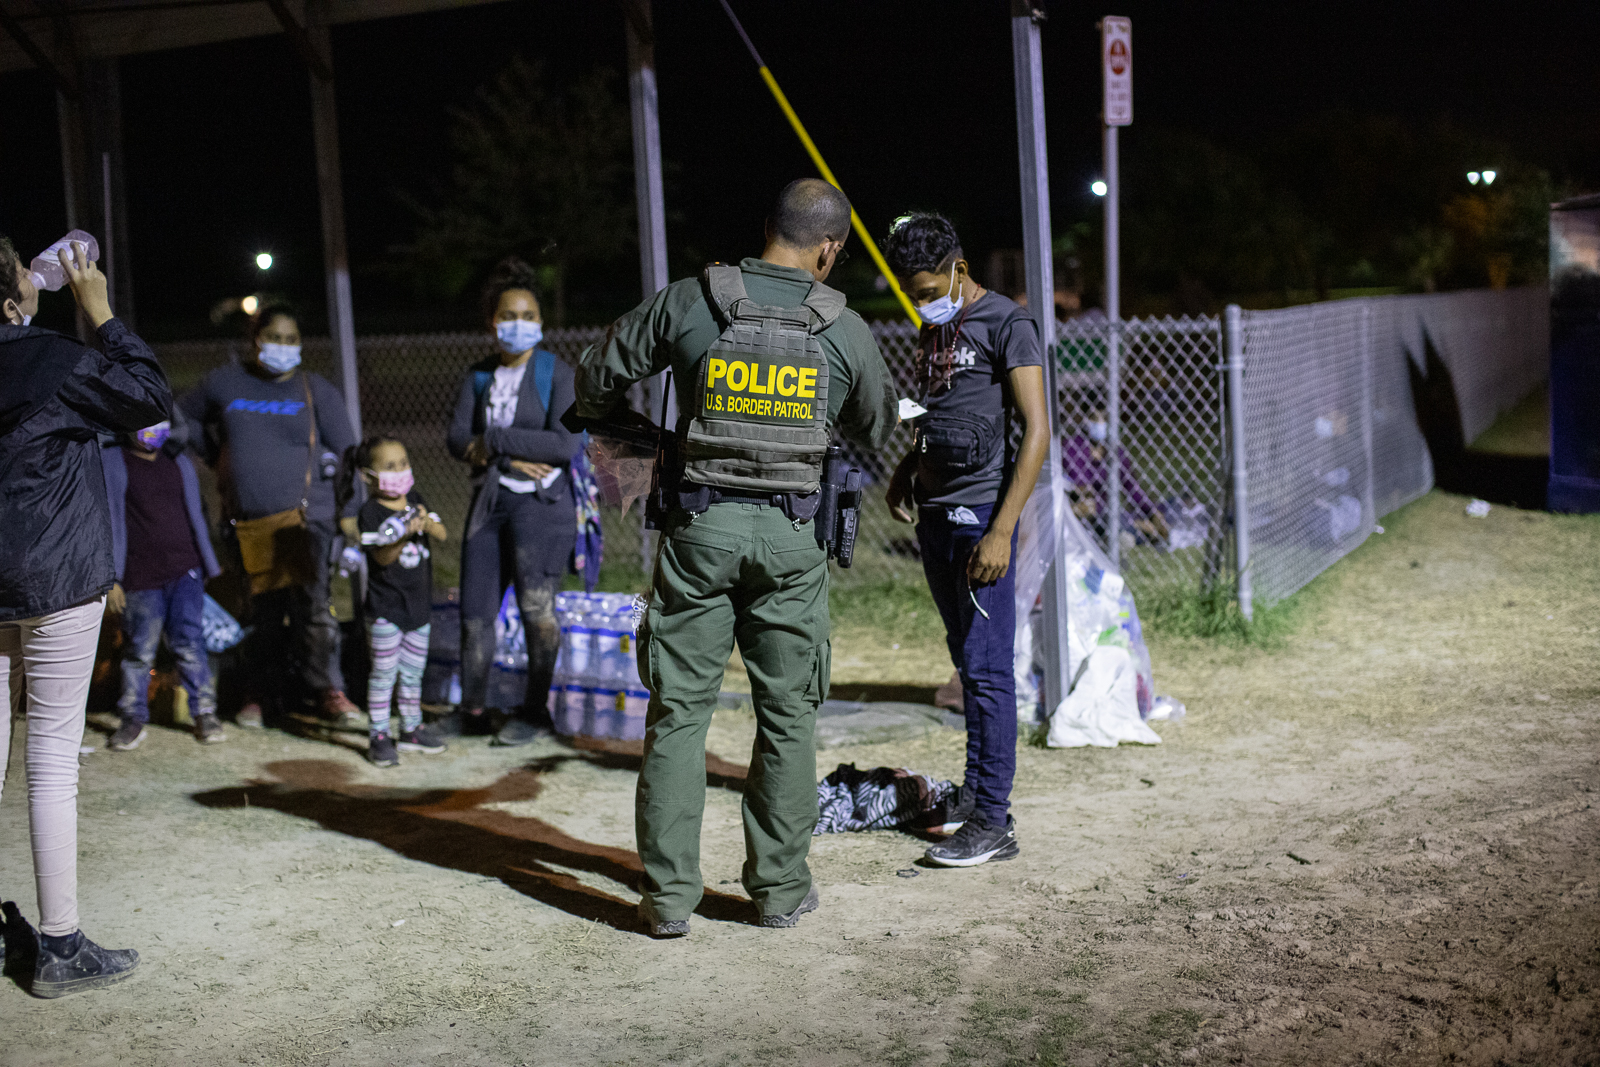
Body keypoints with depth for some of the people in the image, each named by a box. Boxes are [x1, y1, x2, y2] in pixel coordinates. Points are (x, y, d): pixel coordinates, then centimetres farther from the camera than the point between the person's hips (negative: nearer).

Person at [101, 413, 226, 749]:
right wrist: (110, 579, -6)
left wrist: (209, 566, 20)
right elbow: (106, 522, -2)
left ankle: (204, 712, 6)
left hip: (184, 570, 3)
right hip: (139, 576, -3)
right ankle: (134, 718, 19)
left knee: (189, 642, -4)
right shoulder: (109, 462, 1)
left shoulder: (178, 462, 15)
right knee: (139, 650, 4)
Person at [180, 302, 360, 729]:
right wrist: (218, 460, 14)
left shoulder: (315, 389, 5)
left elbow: (346, 452, 3)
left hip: (305, 514, -3)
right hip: (247, 519, 3)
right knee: (263, 610, 9)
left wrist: (349, 513, -5)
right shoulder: (223, 383, 10)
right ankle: (264, 692, 19)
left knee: (310, 604, -12)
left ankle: (327, 690, -4)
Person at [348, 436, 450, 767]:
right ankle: (379, 735, 8)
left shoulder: (414, 500, 5)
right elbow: (382, 558, -20)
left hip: (419, 603, 6)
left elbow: (442, 534, -4)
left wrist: (426, 523, -25)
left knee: (413, 671, 15)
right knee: (384, 672, 0)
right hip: (386, 608, -6)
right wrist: (405, 535, -36)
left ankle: (411, 729, 28)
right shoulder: (371, 513, -13)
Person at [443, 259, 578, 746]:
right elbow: (456, 438, 1)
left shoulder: (557, 373, -4)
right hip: (489, 501, 5)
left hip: (540, 503, -5)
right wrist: (512, 458, -15)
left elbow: (565, 443, -16)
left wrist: (493, 440, -13)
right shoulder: (479, 376, 11)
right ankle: (472, 709, 20)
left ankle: (535, 711, 13)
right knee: (475, 607, 7)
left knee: (536, 606, -2)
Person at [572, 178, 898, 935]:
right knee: (787, 713, 11)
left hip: (699, 525, 0)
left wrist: (624, 425, 28)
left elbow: (599, 376, 7)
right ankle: (780, 888, 17)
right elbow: (875, 429, 15)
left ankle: (669, 895, 10)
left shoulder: (690, 303, -3)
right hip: (790, 537, 0)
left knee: (679, 710, 6)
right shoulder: (845, 329, -1)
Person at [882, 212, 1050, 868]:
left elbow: (1036, 432, -13)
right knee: (968, 663, 12)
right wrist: (904, 471, 11)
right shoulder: (934, 329, 16)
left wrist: (1001, 531, -19)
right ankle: (975, 797, 18)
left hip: (980, 513, -8)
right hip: (934, 515, 8)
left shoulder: (1006, 324, -8)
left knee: (987, 669, -6)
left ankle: (993, 822, -2)